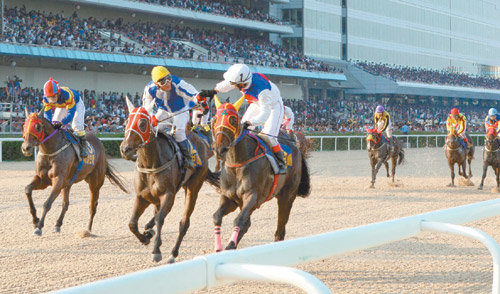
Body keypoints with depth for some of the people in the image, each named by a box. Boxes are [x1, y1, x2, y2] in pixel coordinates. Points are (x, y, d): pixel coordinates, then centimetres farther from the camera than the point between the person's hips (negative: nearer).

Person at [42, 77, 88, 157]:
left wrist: (61, 123, -54)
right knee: (54, 124, -4)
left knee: (77, 125, -21)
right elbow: (47, 113, -22)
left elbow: (71, 112, -43)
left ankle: (83, 146, -13)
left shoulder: (67, 94, -45)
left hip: (76, 103, -5)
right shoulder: (46, 99, -30)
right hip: (61, 106, 5)